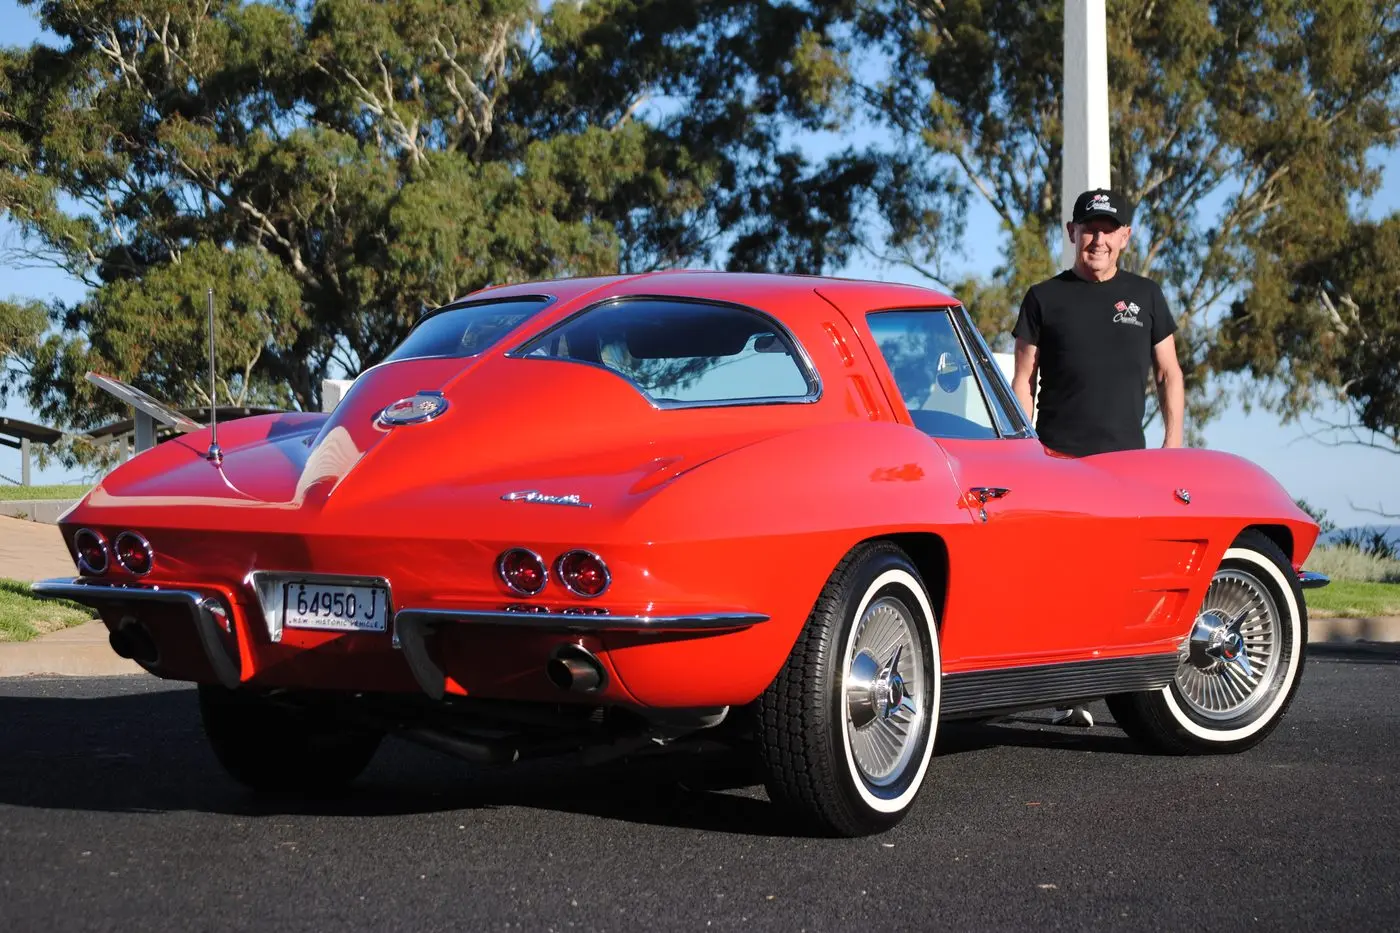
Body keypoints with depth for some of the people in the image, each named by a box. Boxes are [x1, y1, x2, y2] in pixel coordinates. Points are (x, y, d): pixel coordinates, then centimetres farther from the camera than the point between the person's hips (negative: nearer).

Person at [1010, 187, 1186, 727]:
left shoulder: (1145, 297, 14)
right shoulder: (1045, 298, 8)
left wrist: (1172, 444, 5)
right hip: (1059, 458, -2)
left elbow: (1169, 374, 16)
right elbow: (1023, 379, 7)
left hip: (1127, 459, 2)